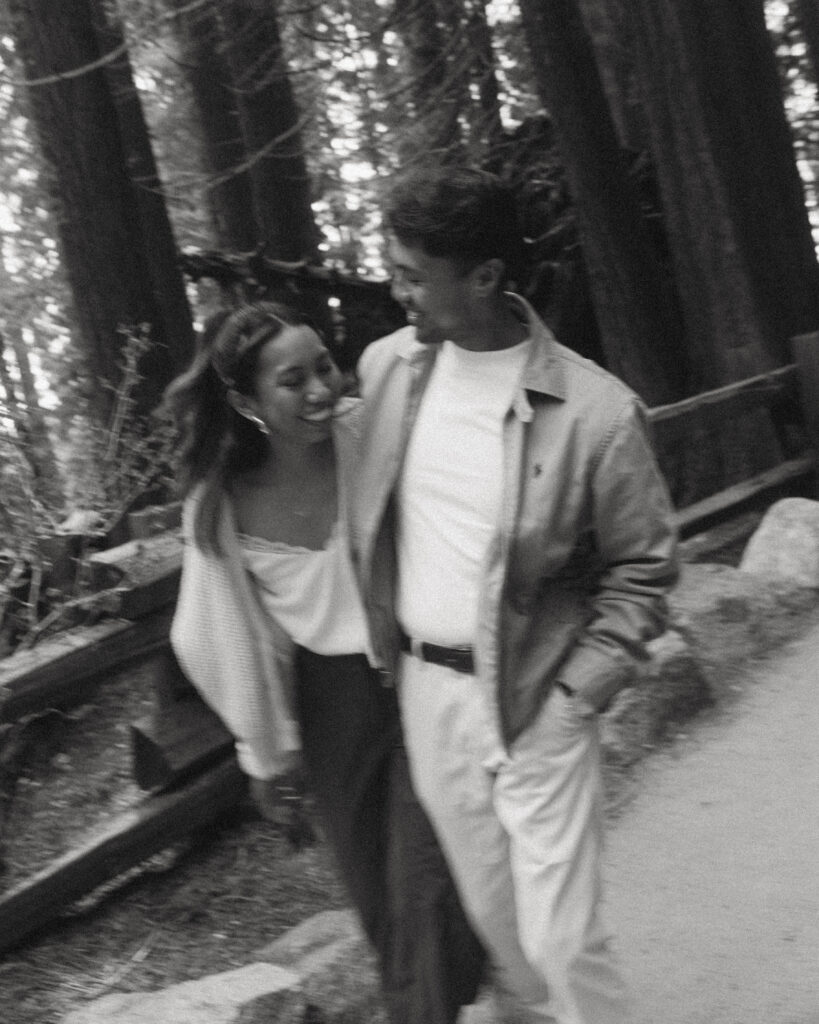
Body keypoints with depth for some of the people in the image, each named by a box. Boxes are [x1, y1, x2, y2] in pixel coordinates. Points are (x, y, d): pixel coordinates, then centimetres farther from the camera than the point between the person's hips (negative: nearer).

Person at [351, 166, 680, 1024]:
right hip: (422, 687, 5)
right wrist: (377, 637, 11)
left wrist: (576, 695, -12)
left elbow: (642, 569, -7)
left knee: (560, 937, -2)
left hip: (534, 702, -4)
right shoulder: (385, 366, -2)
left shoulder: (596, 410, -17)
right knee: (493, 918, 18)